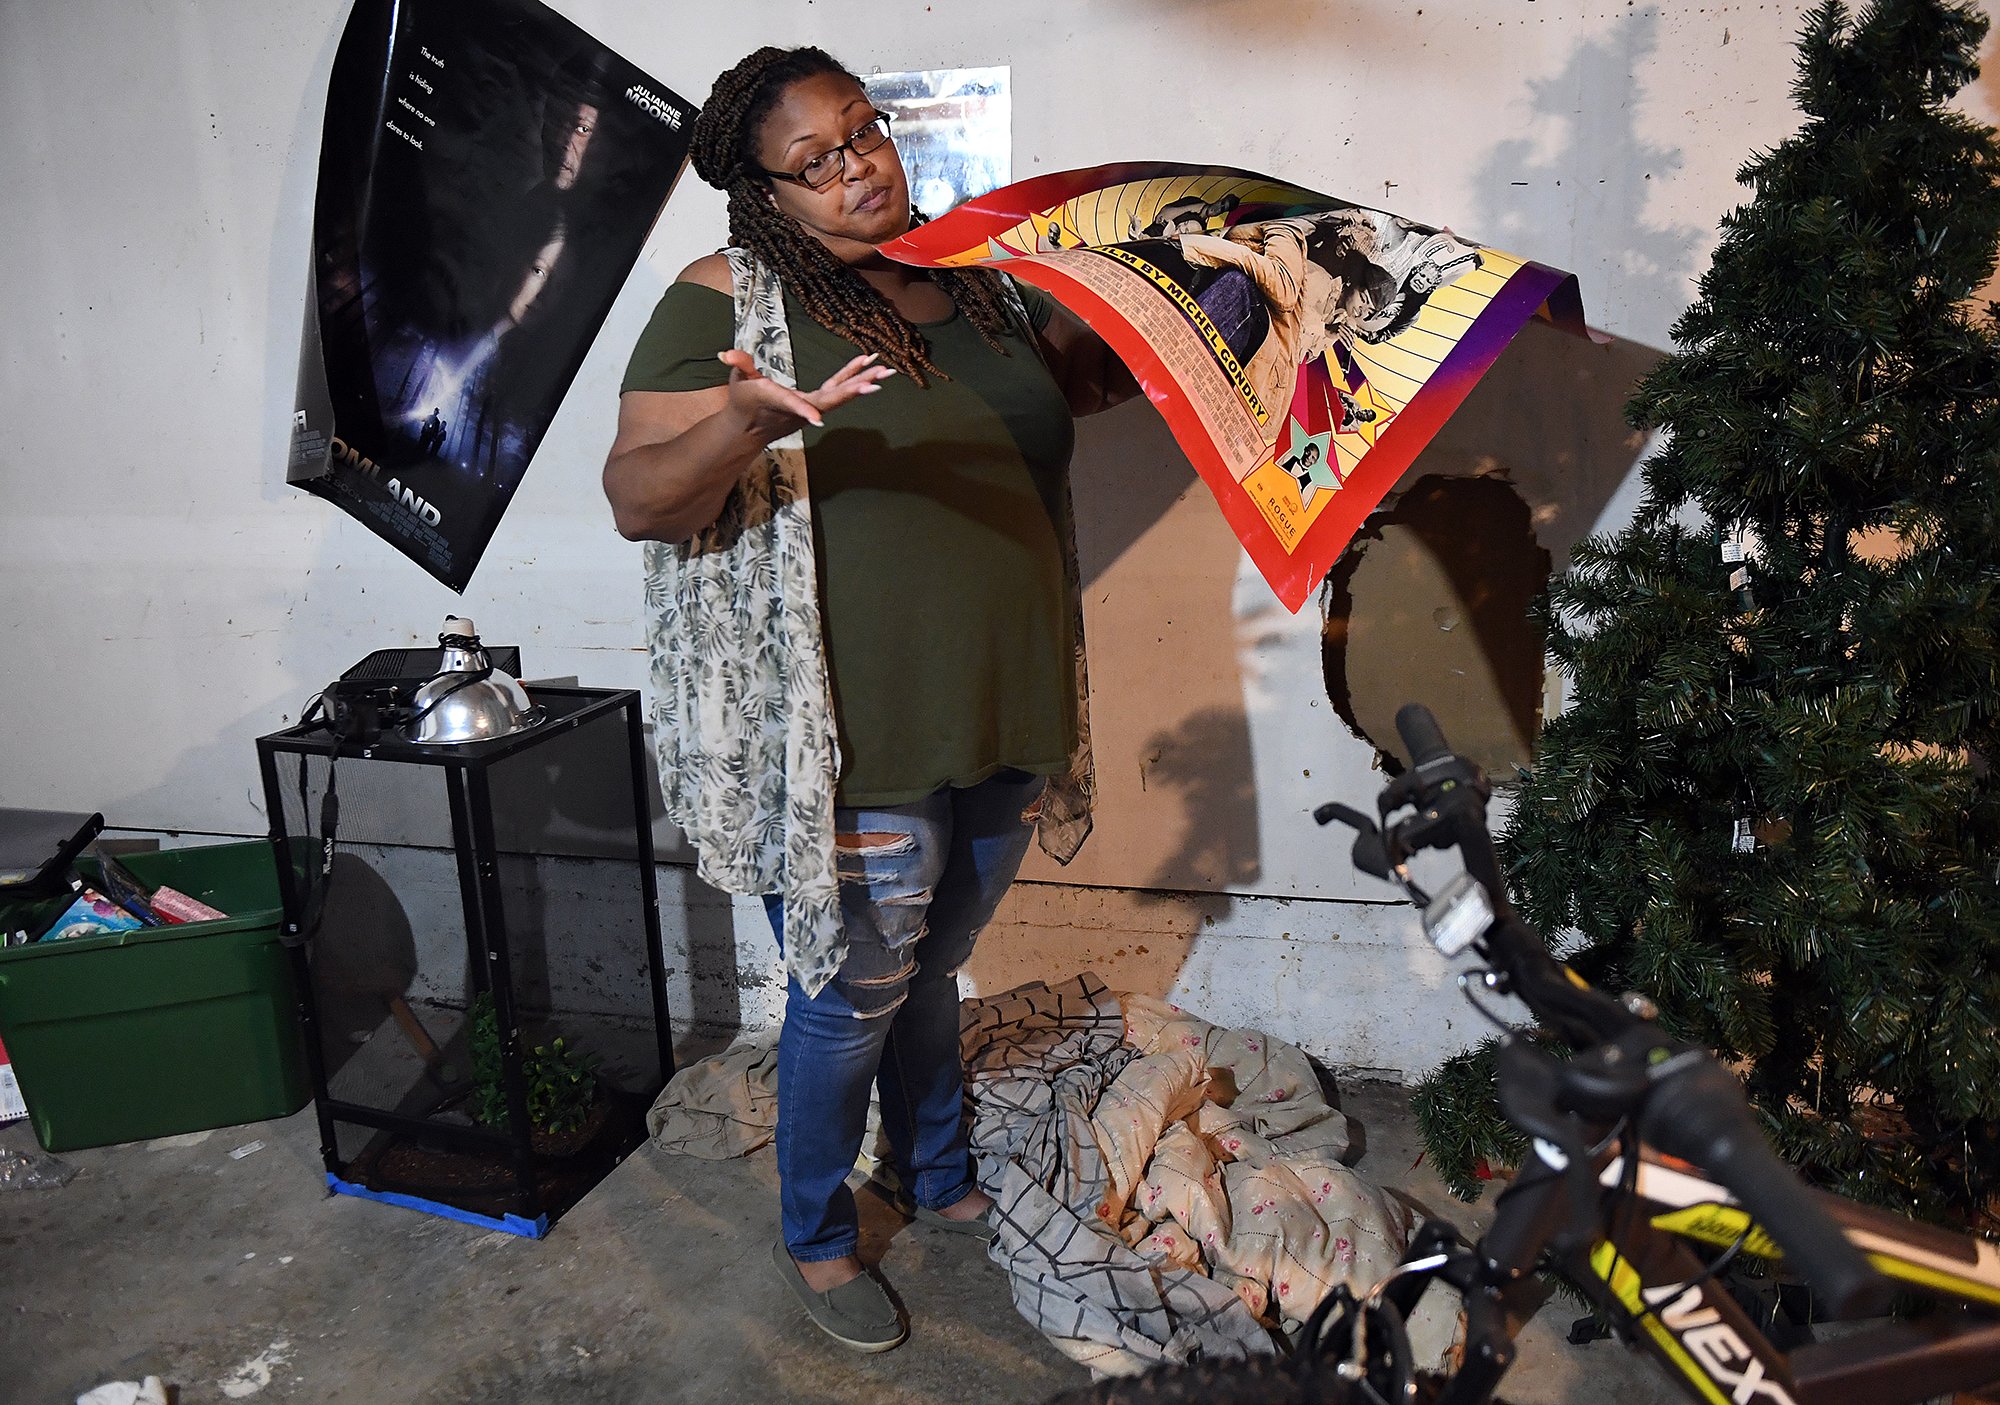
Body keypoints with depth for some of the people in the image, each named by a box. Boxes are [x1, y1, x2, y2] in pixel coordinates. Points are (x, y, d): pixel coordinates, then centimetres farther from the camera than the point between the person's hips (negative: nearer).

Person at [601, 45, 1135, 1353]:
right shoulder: (729, 300, -9)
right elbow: (638, 496, -16)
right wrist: (752, 420, -34)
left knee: (933, 966, 24)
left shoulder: (979, 275, 9)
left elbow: (1092, 374, 23)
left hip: (1001, 715, 6)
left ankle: (942, 1178, 48)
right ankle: (815, 1236, 35)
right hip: (856, 739, -5)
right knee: (854, 993, 9)